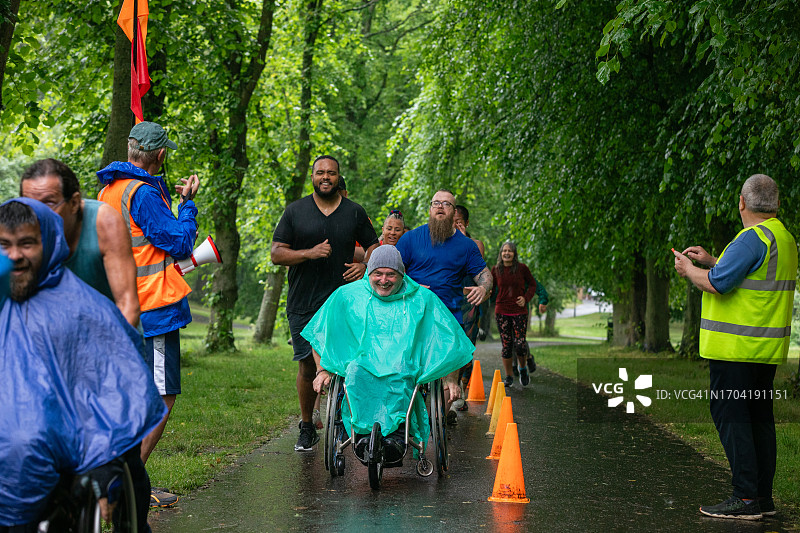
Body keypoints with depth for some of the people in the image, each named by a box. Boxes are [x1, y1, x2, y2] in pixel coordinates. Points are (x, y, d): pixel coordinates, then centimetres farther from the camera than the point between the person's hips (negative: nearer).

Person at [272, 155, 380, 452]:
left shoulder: (355, 212, 8)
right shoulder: (295, 211, 5)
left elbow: (374, 247, 16)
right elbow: (277, 254, 1)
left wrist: (365, 266, -6)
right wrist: (310, 253, -15)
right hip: (303, 303, 0)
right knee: (307, 366, 4)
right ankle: (307, 428, 16)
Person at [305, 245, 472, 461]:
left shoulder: (422, 299, 12)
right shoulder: (347, 296, 13)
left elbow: (447, 340, 16)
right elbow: (319, 334, 21)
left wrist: (450, 378, 7)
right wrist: (322, 370, 11)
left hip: (404, 372, -1)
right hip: (363, 364, 1)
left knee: (399, 372, -38)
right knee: (356, 371, -37)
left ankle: (397, 433, -48)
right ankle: (363, 433, -44)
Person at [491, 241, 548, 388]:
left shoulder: (522, 268, -3)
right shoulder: (496, 270, 2)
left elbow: (533, 285, 9)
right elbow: (491, 289, 12)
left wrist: (526, 298, -6)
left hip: (519, 312, -1)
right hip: (502, 312, 1)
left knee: (520, 344, -8)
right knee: (506, 345, 2)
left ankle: (523, 368, 21)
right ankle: (508, 376, 15)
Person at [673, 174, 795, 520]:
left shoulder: (752, 238, -18)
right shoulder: (785, 238, 14)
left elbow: (718, 284, -22)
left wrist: (688, 270, -3)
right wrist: (711, 261, 25)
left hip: (736, 347, -10)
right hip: (767, 348, 10)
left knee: (730, 415, -6)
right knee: (759, 417, 12)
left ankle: (746, 497, -8)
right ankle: (763, 497, 17)